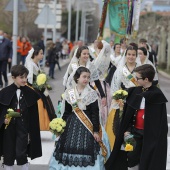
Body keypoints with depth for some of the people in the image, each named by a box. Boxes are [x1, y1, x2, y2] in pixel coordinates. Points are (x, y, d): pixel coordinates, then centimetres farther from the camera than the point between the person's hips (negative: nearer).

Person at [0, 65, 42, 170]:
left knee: (21, 154, -9)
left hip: (23, 128, -1)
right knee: (9, 156, 10)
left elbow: (33, 115, 0)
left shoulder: (31, 93, -2)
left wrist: (31, 132, -1)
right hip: (9, 128, 1)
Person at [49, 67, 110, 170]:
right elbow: (67, 112, 11)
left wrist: (96, 131, -7)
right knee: (70, 150, 0)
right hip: (72, 125, 2)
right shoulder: (69, 93, 5)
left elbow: (95, 114, -3)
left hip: (87, 126, -2)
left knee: (85, 152, -6)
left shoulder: (92, 93, -2)